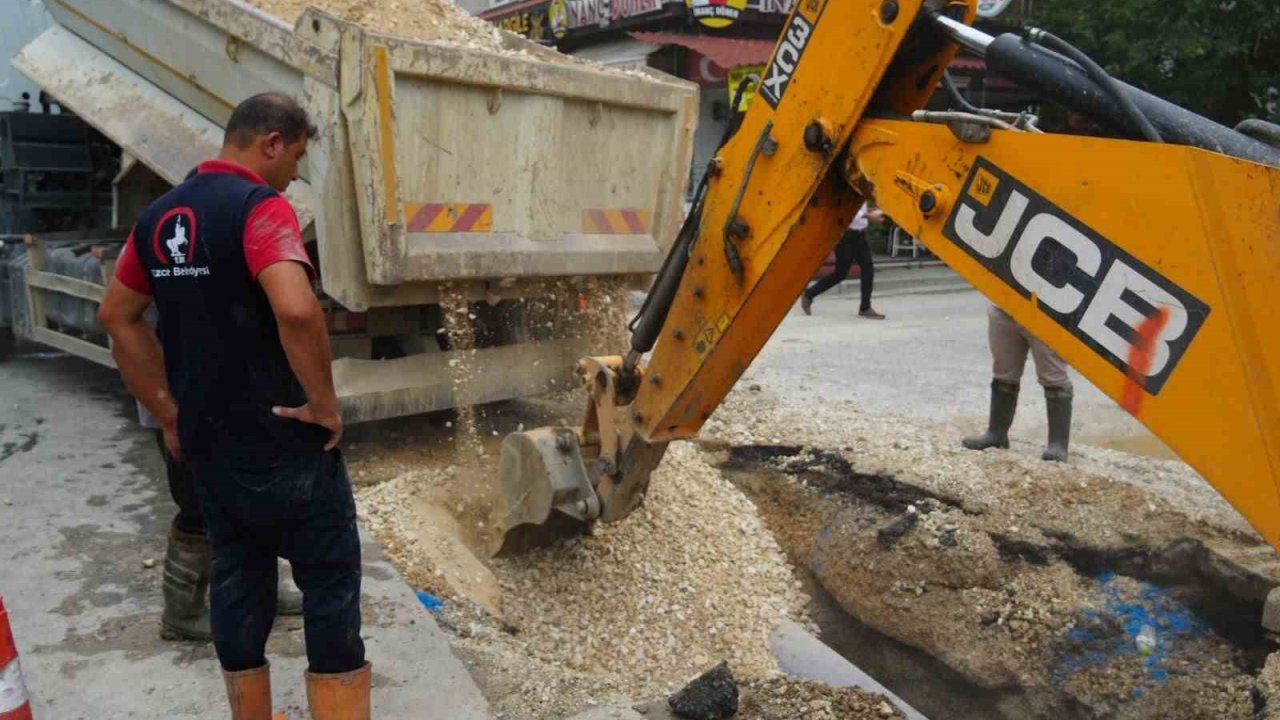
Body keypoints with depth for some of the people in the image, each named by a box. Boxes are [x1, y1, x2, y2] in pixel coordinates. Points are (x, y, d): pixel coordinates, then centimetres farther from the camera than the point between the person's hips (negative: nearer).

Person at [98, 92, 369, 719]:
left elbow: (118, 316, 16)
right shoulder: (259, 205, -16)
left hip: (207, 443, 8)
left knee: (236, 585, 17)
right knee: (330, 585, 4)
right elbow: (296, 309, -33)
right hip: (283, 441, -7)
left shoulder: (159, 215, 9)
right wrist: (325, 402, -20)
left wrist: (169, 411, 16)